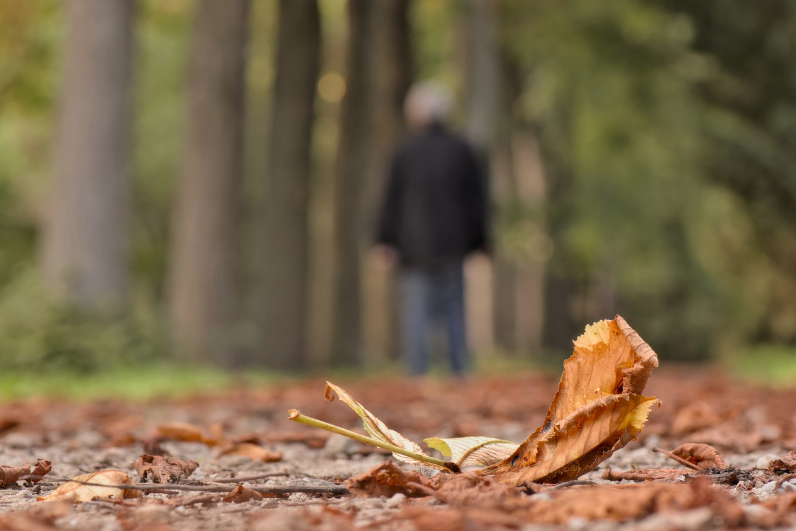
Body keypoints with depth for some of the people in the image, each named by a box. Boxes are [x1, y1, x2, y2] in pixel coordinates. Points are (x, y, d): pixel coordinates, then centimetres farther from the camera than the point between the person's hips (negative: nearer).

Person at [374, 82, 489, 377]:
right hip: (452, 244, 3)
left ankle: (416, 372, -5)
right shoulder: (462, 151, 3)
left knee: (415, 311, -1)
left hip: (413, 245, -2)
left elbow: (392, 200, -2)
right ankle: (460, 371, 7)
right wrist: (478, 241, 14)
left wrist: (385, 240, 5)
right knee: (454, 311, 9)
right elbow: (477, 200, 7)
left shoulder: (405, 152, -5)